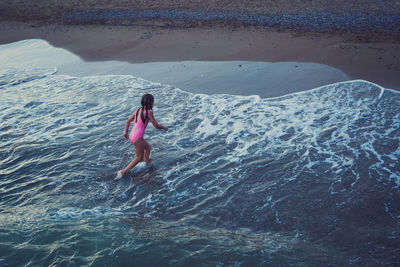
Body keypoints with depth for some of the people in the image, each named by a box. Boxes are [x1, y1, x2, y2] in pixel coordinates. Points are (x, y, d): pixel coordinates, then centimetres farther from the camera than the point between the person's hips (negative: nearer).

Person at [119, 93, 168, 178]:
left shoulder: (138, 110, 8)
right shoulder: (148, 112, -13)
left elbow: (129, 120, 16)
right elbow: (157, 126, -9)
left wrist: (126, 131, 26)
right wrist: (165, 128, 10)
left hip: (132, 136, 8)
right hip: (137, 138, -8)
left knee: (148, 147, 27)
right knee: (139, 157, 9)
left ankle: (147, 165, 36)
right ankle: (123, 171, 8)